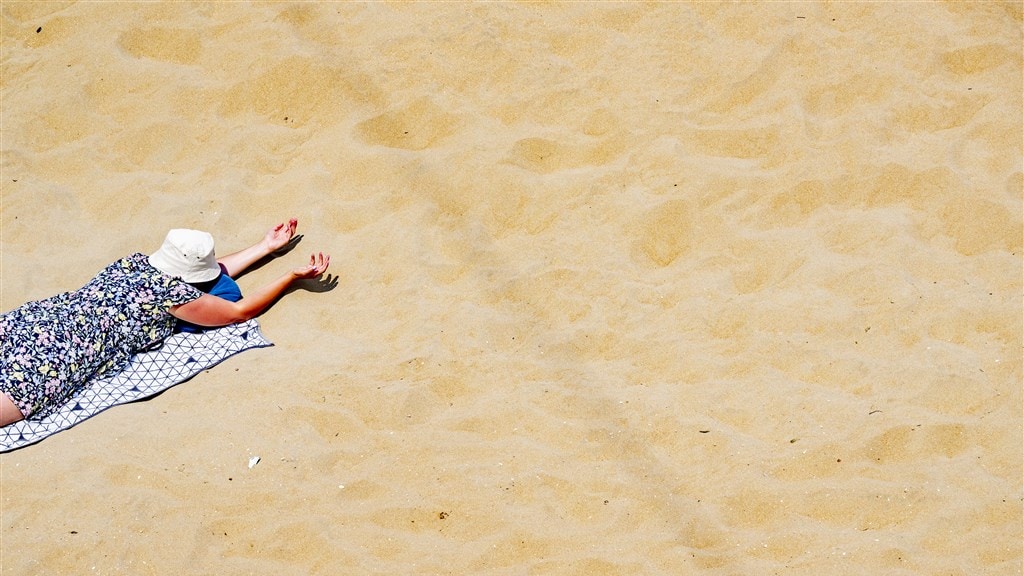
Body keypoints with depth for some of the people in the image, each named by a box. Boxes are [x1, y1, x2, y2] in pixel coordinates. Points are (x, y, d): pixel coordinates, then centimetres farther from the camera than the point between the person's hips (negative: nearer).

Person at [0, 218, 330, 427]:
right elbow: (241, 311, 5)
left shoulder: (138, 263, 17)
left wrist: (267, 247, 37)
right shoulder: (174, 293, -6)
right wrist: (294, 277, 11)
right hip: (54, 357, -8)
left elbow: (208, 274, 33)